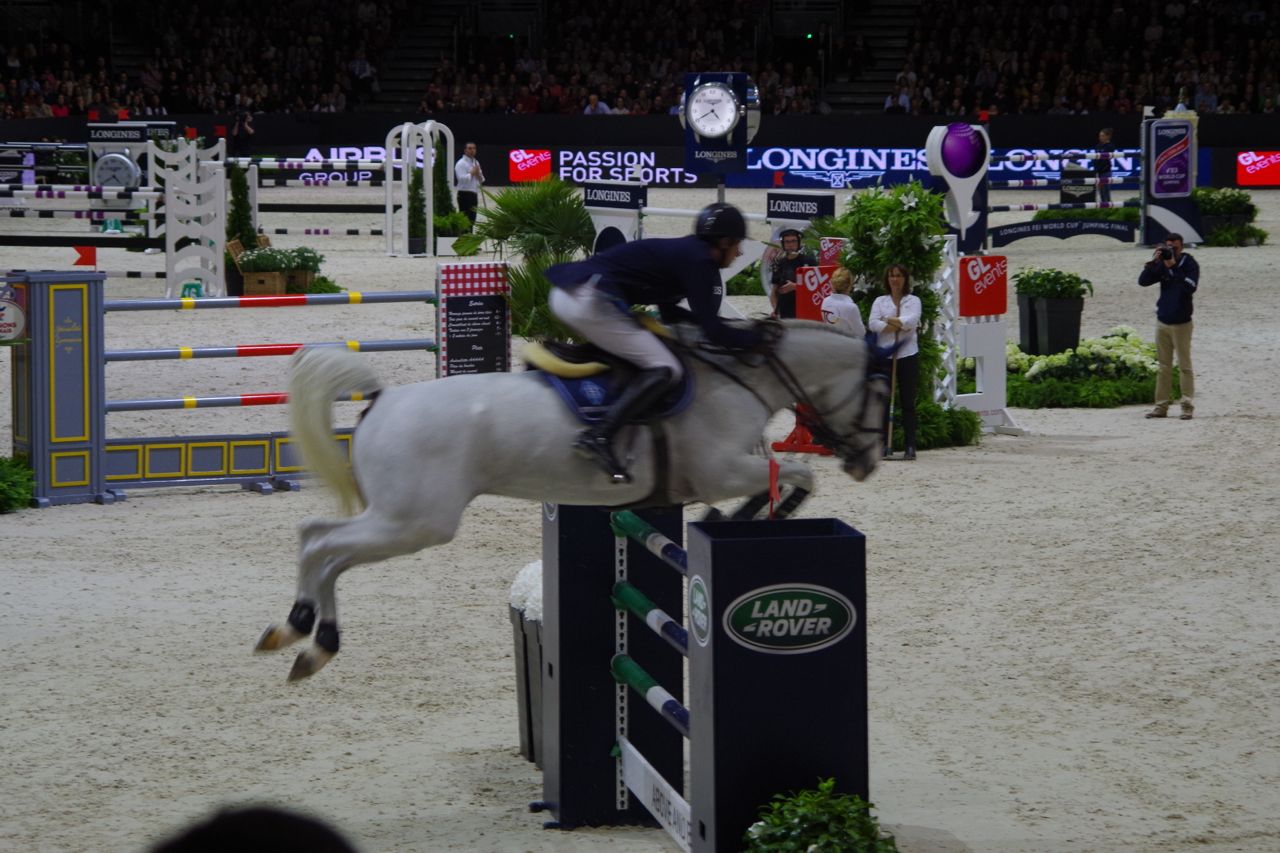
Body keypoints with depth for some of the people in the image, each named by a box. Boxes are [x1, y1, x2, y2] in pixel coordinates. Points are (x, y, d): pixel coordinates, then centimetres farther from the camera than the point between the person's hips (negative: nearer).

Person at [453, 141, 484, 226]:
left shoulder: (476, 162, 17)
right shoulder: (461, 163, -8)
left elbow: (481, 180, 21)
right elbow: (461, 179, -21)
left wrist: (478, 175, -1)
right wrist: (472, 173, -11)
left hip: (474, 194, 8)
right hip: (465, 194, -8)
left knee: (472, 220, 11)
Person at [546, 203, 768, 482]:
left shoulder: (682, 251, 23)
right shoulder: (700, 263, -5)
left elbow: (669, 312, 34)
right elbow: (715, 333, -10)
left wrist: (736, 328, 28)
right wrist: (756, 336, 5)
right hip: (589, 302, -10)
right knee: (665, 369, -12)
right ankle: (598, 438, -23)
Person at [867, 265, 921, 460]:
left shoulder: (913, 300, 9)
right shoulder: (880, 301, 12)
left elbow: (912, 320, -10)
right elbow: (872, 323, -4)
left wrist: (889, 320, -6)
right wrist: (900, 325, -11)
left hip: (907, 355, -2)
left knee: (908, 401, -2)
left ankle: (910, 445, -1)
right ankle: (885, 445, 4)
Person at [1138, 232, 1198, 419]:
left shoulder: (1189, 264, -6)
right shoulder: (1162, 265, 6)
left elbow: (1190, 288, -21)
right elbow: (1143, 281, -2)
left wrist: (1173, 267, -24)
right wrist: (1153, 262, -15)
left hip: (1181, 323, -5)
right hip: (1162, 321, 5)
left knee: (1185, 366, -4)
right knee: (1164, 367, 7)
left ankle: (1188, 407, -4)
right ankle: (1161, 407, 9)